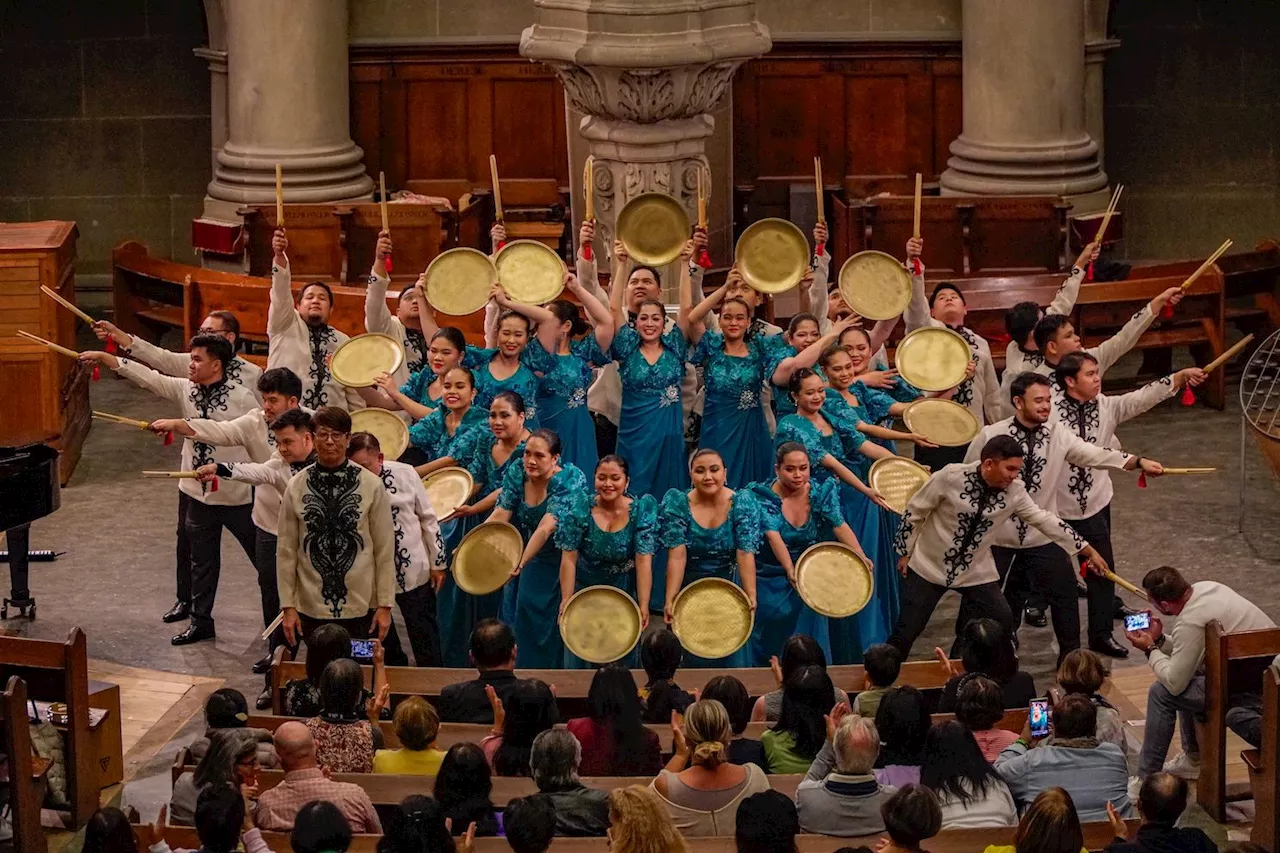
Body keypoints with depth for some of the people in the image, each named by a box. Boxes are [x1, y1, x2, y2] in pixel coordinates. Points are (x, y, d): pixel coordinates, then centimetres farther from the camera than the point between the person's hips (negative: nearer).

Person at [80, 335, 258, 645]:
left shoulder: (241, 398, -15)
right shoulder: (185, 390, -1)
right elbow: (146, 377, -4)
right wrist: (103, 357, -9)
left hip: (236, 494, -5)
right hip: (197, 492, 5)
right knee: (202, 558, 14)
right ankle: (200, 620, 25)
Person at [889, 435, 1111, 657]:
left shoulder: (1014, 491, -12)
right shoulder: (950, 478, -22)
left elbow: (1044, 520, -6)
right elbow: (915, 511, -10)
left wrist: (1088, 550, -6)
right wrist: (905, 553, -3)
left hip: (975, 571, 3)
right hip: (929, 566, -3)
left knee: (1002, 622, -7)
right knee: (907, 630, -2)